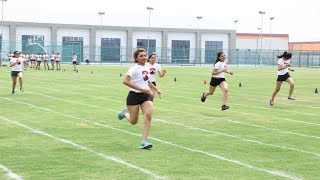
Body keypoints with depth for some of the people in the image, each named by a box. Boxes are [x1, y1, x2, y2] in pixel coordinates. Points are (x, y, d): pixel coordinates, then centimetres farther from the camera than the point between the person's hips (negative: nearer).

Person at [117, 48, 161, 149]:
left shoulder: (146, 68, 9)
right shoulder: (134, 69, -13)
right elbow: (125, 81, -27)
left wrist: (156, 89, 29)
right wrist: (141, 89, -29)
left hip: (146, 95, 5)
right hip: (134, 95, -5)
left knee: (148, 115, -19)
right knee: (133, 122, 5)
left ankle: (144, 142, -15)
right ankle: (125, 113, 42)